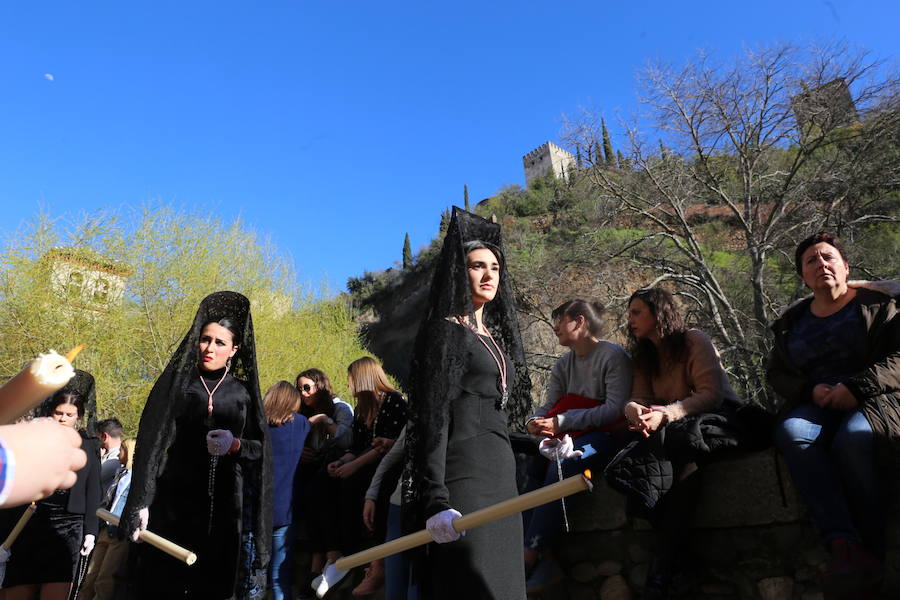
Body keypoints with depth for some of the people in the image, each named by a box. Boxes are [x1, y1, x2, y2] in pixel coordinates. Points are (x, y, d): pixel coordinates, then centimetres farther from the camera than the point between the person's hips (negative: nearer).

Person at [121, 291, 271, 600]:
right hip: (173, 503, 0)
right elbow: (150, 443, -2)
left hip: (225, 508, 1)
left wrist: (236, 445, -13)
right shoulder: (174, 383, 6)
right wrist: (140, 502, -12)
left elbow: (262, 448, 8)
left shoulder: (244, 392, 9)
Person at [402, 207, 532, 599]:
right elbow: (434, 418, -15)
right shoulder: (445, 331, -6)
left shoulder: (495, 335, 18)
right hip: (463, 477, -8)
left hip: (501, 477, 9)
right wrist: (436, 501, -22)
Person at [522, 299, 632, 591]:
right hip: (571, 437, 7)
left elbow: (616, 408, -18)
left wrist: (562, 422, -23)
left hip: (606, 436, -7)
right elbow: (550, 406, 10)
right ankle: (545, 558, -21)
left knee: (562, 463, -34)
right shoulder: (563, 365, 14)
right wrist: (535, 422, -14)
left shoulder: (614, 356, -7)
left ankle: (531, 552, -30)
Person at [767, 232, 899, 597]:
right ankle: (844, 544, -43)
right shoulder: (793, 321, 20)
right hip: (816, 406, 3)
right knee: (791, 431, -33)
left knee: (852, 438, -38)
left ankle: (870, 549, -26)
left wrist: (856, 387, -17)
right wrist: (810, 390, -5)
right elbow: (776, 372, 16)